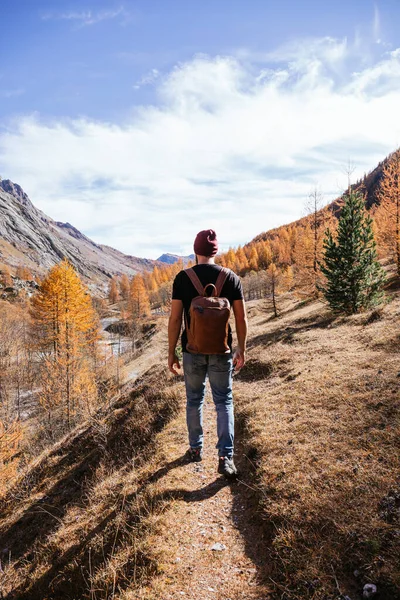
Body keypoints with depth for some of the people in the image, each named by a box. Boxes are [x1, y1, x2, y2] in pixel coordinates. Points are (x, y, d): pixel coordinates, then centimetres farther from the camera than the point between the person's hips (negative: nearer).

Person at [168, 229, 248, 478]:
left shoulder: (183, 278, -7)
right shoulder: (231, 278, -4)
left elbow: (175, 319, -8)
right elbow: (241, 318, -3)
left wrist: (171, 353, 1)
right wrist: (242, 349, 9)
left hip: (193, 350, 0)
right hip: (221, 350, 0)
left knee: (195, 400, 17)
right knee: (224, 401, 11)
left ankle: (196, 449, 31)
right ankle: (226, 456, 5)